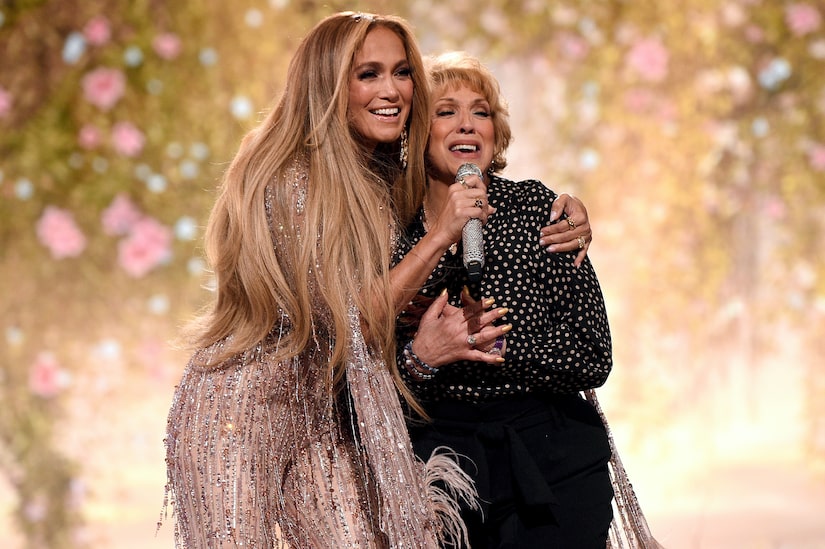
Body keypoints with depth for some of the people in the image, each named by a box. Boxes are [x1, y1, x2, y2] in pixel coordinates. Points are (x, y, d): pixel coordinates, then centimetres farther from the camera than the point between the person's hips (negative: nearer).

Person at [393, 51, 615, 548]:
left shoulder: (536, 208, -2)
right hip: (435, 451, 0)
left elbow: (593, 358, -9)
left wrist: (490, 342, -17)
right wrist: (419, 357, -18)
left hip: (552, 462, 0)